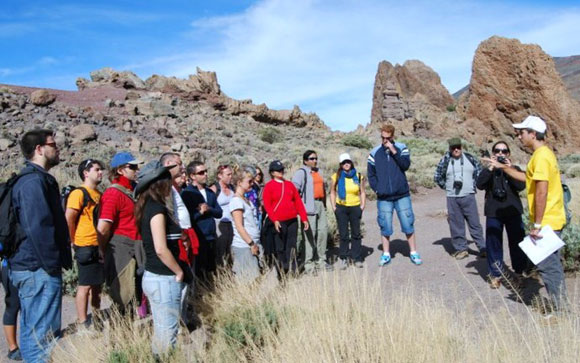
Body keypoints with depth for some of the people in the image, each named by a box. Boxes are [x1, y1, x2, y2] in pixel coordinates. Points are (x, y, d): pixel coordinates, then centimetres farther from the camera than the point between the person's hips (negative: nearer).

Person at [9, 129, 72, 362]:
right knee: (42, 334, -4)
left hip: (30, 267, 10)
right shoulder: (35, 181, -16)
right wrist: (52, 266, -18)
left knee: (32, 331, 18)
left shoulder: (34, 179, 16)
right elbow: (39, 228, -23)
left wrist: (53, 263, 20)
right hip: (39, 270, -10)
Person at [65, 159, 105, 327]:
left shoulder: (99, 194, 13)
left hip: (100, 247, 8)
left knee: (97, 284, 15)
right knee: (85, 285, -1)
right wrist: (75, 242, -8)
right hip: (86, 247, -7)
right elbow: (68, 220, -14)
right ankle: (83, 322, 8)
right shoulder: (79, 193, -11)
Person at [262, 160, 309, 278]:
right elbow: (267, 205, -7)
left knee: (292, 247, 8)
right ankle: (281, 276, 8)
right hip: (278, 222, -4)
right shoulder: (269, 186, 0)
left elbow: (298, 201, 12)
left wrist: (304, 218, 7)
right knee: (279, 249, -1)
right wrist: (274, 220, -18)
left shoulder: (290, 184, 13)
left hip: (293, 220, 5)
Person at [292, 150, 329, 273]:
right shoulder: (301, 172, -4)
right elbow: (294, 189, -12)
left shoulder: (318, 171, 21)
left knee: (323, 230, 7)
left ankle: (320, 260, 19)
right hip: (309, 206, -8)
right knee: (309, 233, -8)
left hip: (320, 204, 8)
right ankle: (308, 263, -2)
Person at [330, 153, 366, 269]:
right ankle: (343, 258, 12)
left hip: (355, 207, 1)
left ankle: (357, 258, 16)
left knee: (356, 234, 6)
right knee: (343, 235, 3)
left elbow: (362, 192, 8)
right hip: (341, 208, -1)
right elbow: (332, 192, 5)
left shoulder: (358, 176, 2)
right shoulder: (337, 176, 0)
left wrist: (362, 206, -1)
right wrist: (334, 207, -2)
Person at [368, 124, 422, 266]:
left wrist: (393, 151, -18)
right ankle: (386, 254, 17)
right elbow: (371, 174, 7)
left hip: (402, 195, -1)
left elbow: (406, 165, -14)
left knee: (408, 224, 3)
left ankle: (413, 252, 16)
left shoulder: (401, 148, 1)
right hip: (383, 198, 1)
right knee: (385, 227, 6)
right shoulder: (374, 153, 3)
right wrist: (376, 188, -4)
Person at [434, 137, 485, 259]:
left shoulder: (470, 159, 3)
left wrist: (473, 185, 7)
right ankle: (461, 248, 16)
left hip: (468, 197, 0)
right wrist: (447, 187, 8)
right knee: (456, 225, 4)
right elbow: (437, 177, 9)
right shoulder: (445, 161, 0)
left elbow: (480, 172, 13)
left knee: (474, 224, 4)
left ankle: (482, 248, 12)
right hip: (452, 199, 0)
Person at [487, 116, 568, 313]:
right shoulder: (543, 153, 14)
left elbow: (542, 191, -23)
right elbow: (528, 178, 27)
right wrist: (502, 167, 24)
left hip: (546, 221, -10)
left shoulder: (541, 156, -18)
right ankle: (560, 307, 27)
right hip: (552, 220, 10)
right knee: (552, 265, 17)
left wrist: (536, 224, -21)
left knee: (548, 266, -2)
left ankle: (560, 311, 6)